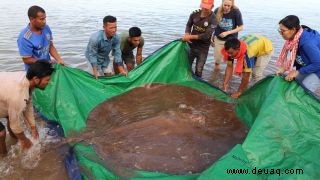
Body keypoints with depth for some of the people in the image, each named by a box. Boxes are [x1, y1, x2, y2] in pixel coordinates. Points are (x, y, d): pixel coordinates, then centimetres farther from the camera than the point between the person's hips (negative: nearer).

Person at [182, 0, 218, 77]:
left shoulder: (213, 19, -19)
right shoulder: (195, 14, -6)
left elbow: (206, 35, -24)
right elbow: (188, 25, 8)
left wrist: (190, 37, -25)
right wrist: (187, 34, -12)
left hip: (203, 48, -4)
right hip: (191, 45, 4)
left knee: (199, 69, 6)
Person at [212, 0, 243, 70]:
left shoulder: (236, 12, -18)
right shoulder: (217, 11, -12)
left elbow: (241, 27, -11)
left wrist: (227, 32, -19)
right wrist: (212, 36, 5)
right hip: (218, 39, 2)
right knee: (217, 60, 12)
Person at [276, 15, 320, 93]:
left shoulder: (307, 42, -38)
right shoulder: (294, 37, -13)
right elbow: (295, 57, 1)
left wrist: (298, 72, -25)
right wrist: (285, 67, -9)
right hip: (306, 66, 8)